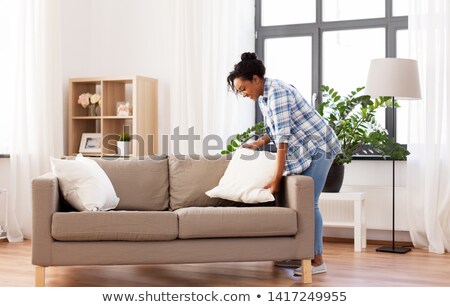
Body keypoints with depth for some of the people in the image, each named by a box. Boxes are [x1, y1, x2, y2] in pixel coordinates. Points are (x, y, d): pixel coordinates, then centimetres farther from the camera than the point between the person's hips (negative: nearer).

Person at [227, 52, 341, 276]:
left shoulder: (276, 92, -23)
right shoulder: (262, 97, 6)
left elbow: (283, 138, -28)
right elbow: (275, 130, 18)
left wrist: (276, 179, -29)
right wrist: (259, 143, 0)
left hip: (317, 147, -9)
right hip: (301, 150, 9)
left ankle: (318, 261, 0)